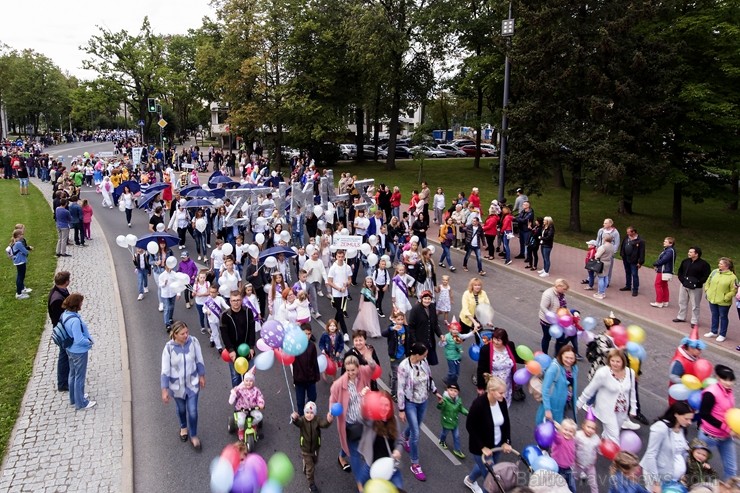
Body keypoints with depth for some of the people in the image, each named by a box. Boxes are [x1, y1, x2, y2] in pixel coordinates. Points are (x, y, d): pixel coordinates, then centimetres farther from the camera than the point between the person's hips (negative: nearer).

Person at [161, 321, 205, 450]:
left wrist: (202, 376, 5)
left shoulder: (193, 341, -20)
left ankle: (194, 436, 30)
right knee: (181, 408, 24)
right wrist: (164, 390, -14)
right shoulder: (169, 348, -25)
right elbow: (165, 370, -17)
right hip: (177, 385, 0)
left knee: (193, 411, 6)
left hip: (192, 382, 1)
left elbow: (199, 360, -4)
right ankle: (183, 427, 54)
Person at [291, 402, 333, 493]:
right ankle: (311, 484, 26)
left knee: (314, 461, 29)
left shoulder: (317, 420, -22)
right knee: (310, 467, 5)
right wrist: (294, 418, -73)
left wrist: (328, 420, -67)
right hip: (305, 449, -3)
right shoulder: (302, 420, -24)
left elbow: (324, 423, -42)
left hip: (315, 447, 3)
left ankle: (306, 469, 62)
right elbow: (297, 422, -47)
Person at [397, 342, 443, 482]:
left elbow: (429, 377, 9)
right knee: (416, 433, -4)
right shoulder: (404, 366, -26)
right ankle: (415, 465, 13)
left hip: (423, 401, 6)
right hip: (410, 403, -6)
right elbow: (401, 389, -20)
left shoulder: (423, 361, -10)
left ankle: (405, 439, 59)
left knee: (415, 426, 24)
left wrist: (435, 392, 17)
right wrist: (401, 409, -16)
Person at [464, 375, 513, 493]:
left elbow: (506, 422, 4)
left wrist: (506, 441, -3)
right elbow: (470, 427, -22)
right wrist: (483, 447, -19)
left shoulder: (501, 401, -13)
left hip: (497, 444, 6)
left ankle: (470, 480, 59)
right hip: (481, 447, -6)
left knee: (485, 467, 28)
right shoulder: (479, 404, -30)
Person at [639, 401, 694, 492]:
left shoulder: (682, 429, 4)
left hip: (676, 477, 7)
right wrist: (656, 483, -19)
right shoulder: (661, 427, -19)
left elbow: (684, 452, 13)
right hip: (659, 475, -7)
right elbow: (650, 455, -19)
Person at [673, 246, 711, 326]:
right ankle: (681, 317, 31)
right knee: (682, 302, 16)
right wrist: (681, 279, 1)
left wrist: (698, 282, -19)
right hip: (684, 286, 6)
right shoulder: (685, 261, 5)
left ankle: (694, 321, 9)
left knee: (695, 305, 1)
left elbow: (707, 276, -13)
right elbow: (680, 271, 15)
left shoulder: (704, 264, -12)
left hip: (695, 288, -6)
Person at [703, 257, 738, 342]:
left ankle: (722, 335, 22)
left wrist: (726, 297, -17)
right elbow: (708, 282, 12)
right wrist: (707, 291, 3)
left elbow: (734, 291, -12)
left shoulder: (732, 277, -15)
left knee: (723, 317, 10)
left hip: (723, 302, -5)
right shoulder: (714, 272, -1)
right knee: (714, 316, 18)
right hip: (712, 299, 5)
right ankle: (714, 332, 33)